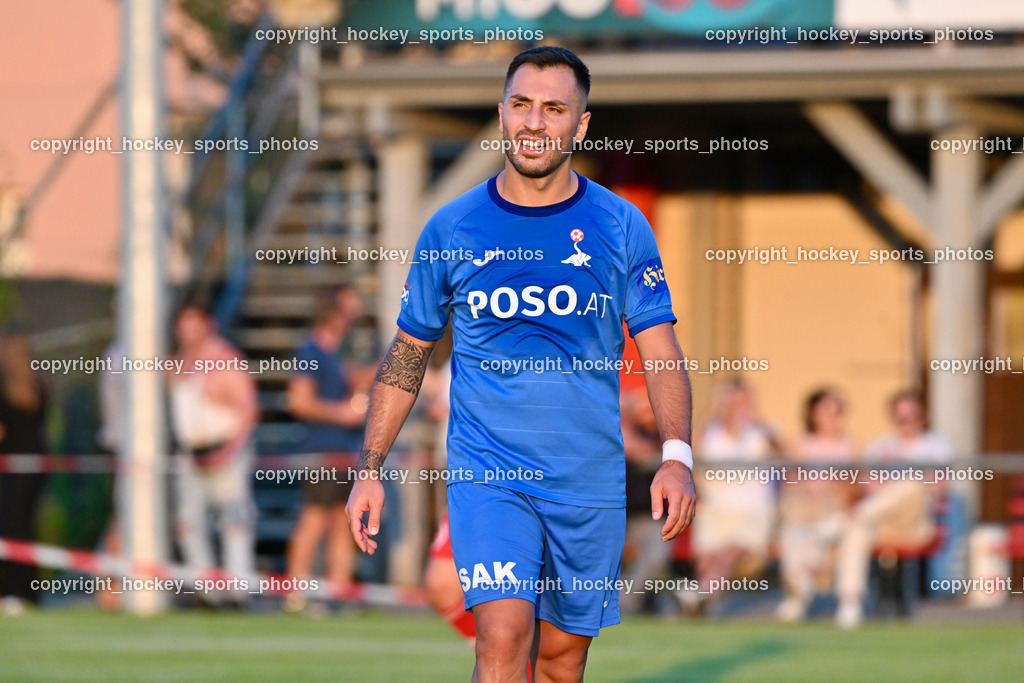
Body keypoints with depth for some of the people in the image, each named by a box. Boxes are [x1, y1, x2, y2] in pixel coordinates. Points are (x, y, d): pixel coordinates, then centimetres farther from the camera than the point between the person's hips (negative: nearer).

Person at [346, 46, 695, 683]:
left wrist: (678, 456, -14)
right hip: (485, 471, -1)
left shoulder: (622, 227, 2)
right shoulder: (452, 229, 2)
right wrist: (370, 470, 6)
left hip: (590, 480, 1)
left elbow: (661, 349, 1)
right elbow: (408, 354, 10)